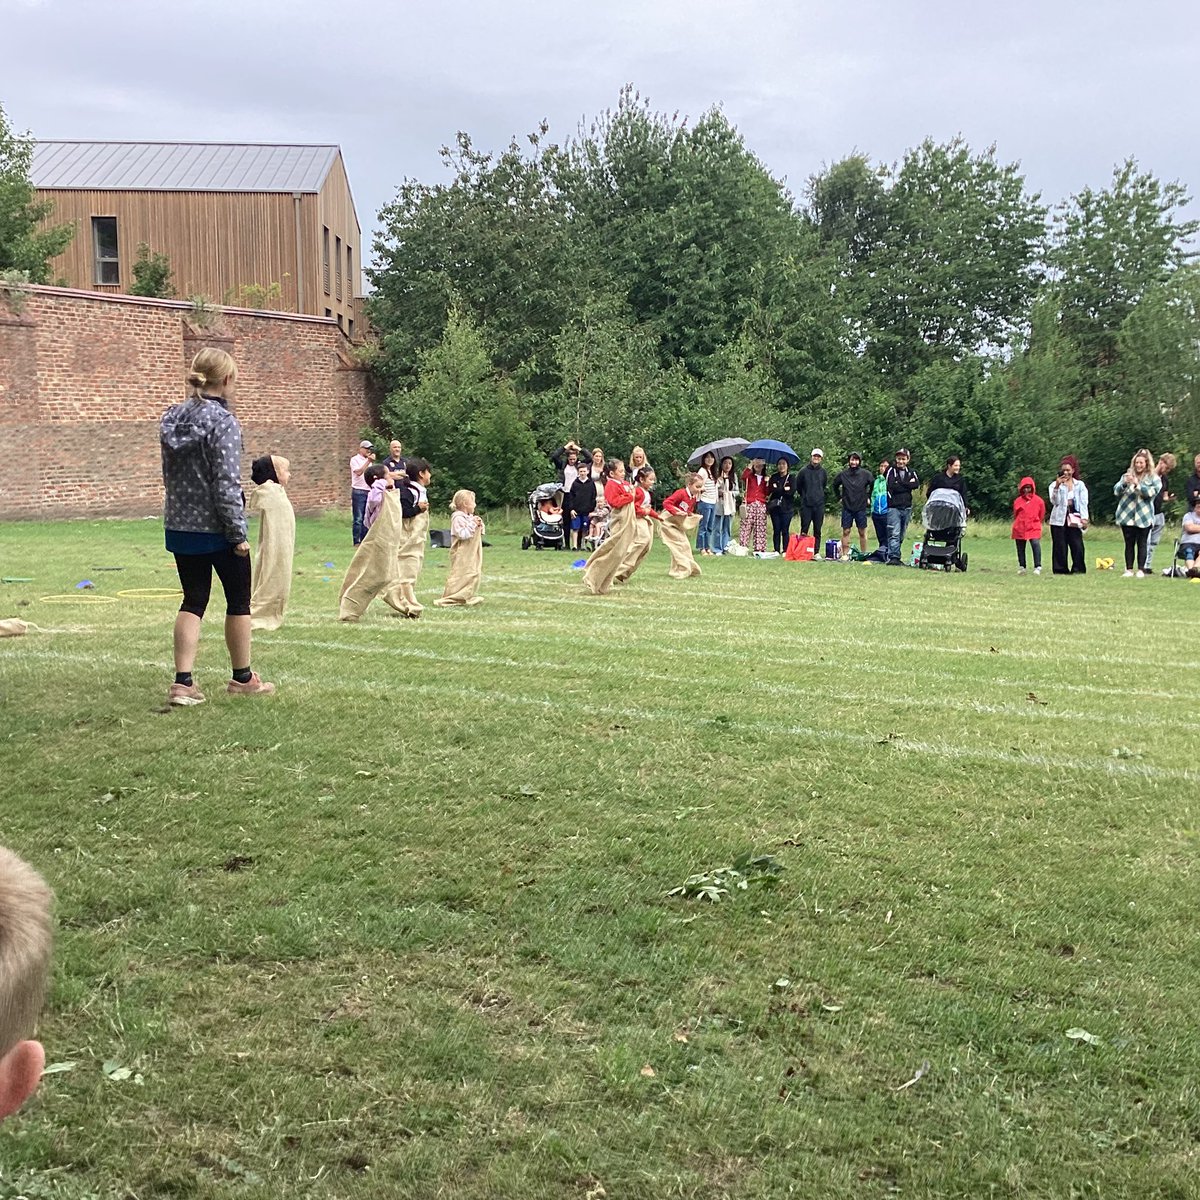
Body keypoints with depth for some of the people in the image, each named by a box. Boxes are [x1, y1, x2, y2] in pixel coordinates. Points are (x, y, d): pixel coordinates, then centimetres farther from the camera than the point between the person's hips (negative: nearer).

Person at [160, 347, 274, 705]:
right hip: (216, 528, -6)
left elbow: (171, 475, 12)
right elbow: (226, 484, -20)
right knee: (238, 599, 11)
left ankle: (183, 682, 4)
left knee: (193, 601, 12)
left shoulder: (172, 418, 5)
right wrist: (238, 534, -15)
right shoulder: (222, 421, -17)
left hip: (179, 526, 6)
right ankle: (242, 678, 22)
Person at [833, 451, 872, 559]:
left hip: (861, 508, -1)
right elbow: (835, 485, 17)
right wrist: (839, 497, 12)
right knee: (845, 531, 0)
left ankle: (864, 554, 11)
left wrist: (869, 498, 6)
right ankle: (845, 554, 4)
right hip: (847, 508, 1)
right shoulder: (842, 474, 1)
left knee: (862, 532, 4)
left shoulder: (866, 474, -2)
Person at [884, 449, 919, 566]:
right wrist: (908, 485, -5)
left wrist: (900, 484, -8)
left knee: (901, 535, 8)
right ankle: (893, 557, -16)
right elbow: (891, 486, -12)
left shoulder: (911, 472, 14)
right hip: (894, 507, -5)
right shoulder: (891, 470, 1)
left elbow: (917, 484, -3)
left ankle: (897, 557, 13)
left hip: (907, 508, 5)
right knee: (894, 534, -12)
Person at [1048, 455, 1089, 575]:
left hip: (1074, 519, 0)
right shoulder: (1055, 484, 8)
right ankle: (1060, 569, 5)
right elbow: (1054, 501, -4)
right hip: (1059, 520, 0)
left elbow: (1083, 502, 5)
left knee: (1077, 545, -6)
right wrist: (1057, 486, -15)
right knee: (1060, 546, -1)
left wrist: (1084, 518, -6)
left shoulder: (1080, 485, 10)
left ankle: (1078, 569, 2)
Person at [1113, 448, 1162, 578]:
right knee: (1129, 543, 4)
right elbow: (1116, 491, 3)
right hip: (1127, 515, 2)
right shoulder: (1127, 475, 10)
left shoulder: (1154, 479, 4)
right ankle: (1129, 569, 6)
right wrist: (1124, 483, -17)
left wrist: (1137, 484, -24)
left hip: (1144, 517, -2)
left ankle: (1141, 570, 2)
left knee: (1142, 544, 0)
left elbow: (1151, 492, -13)